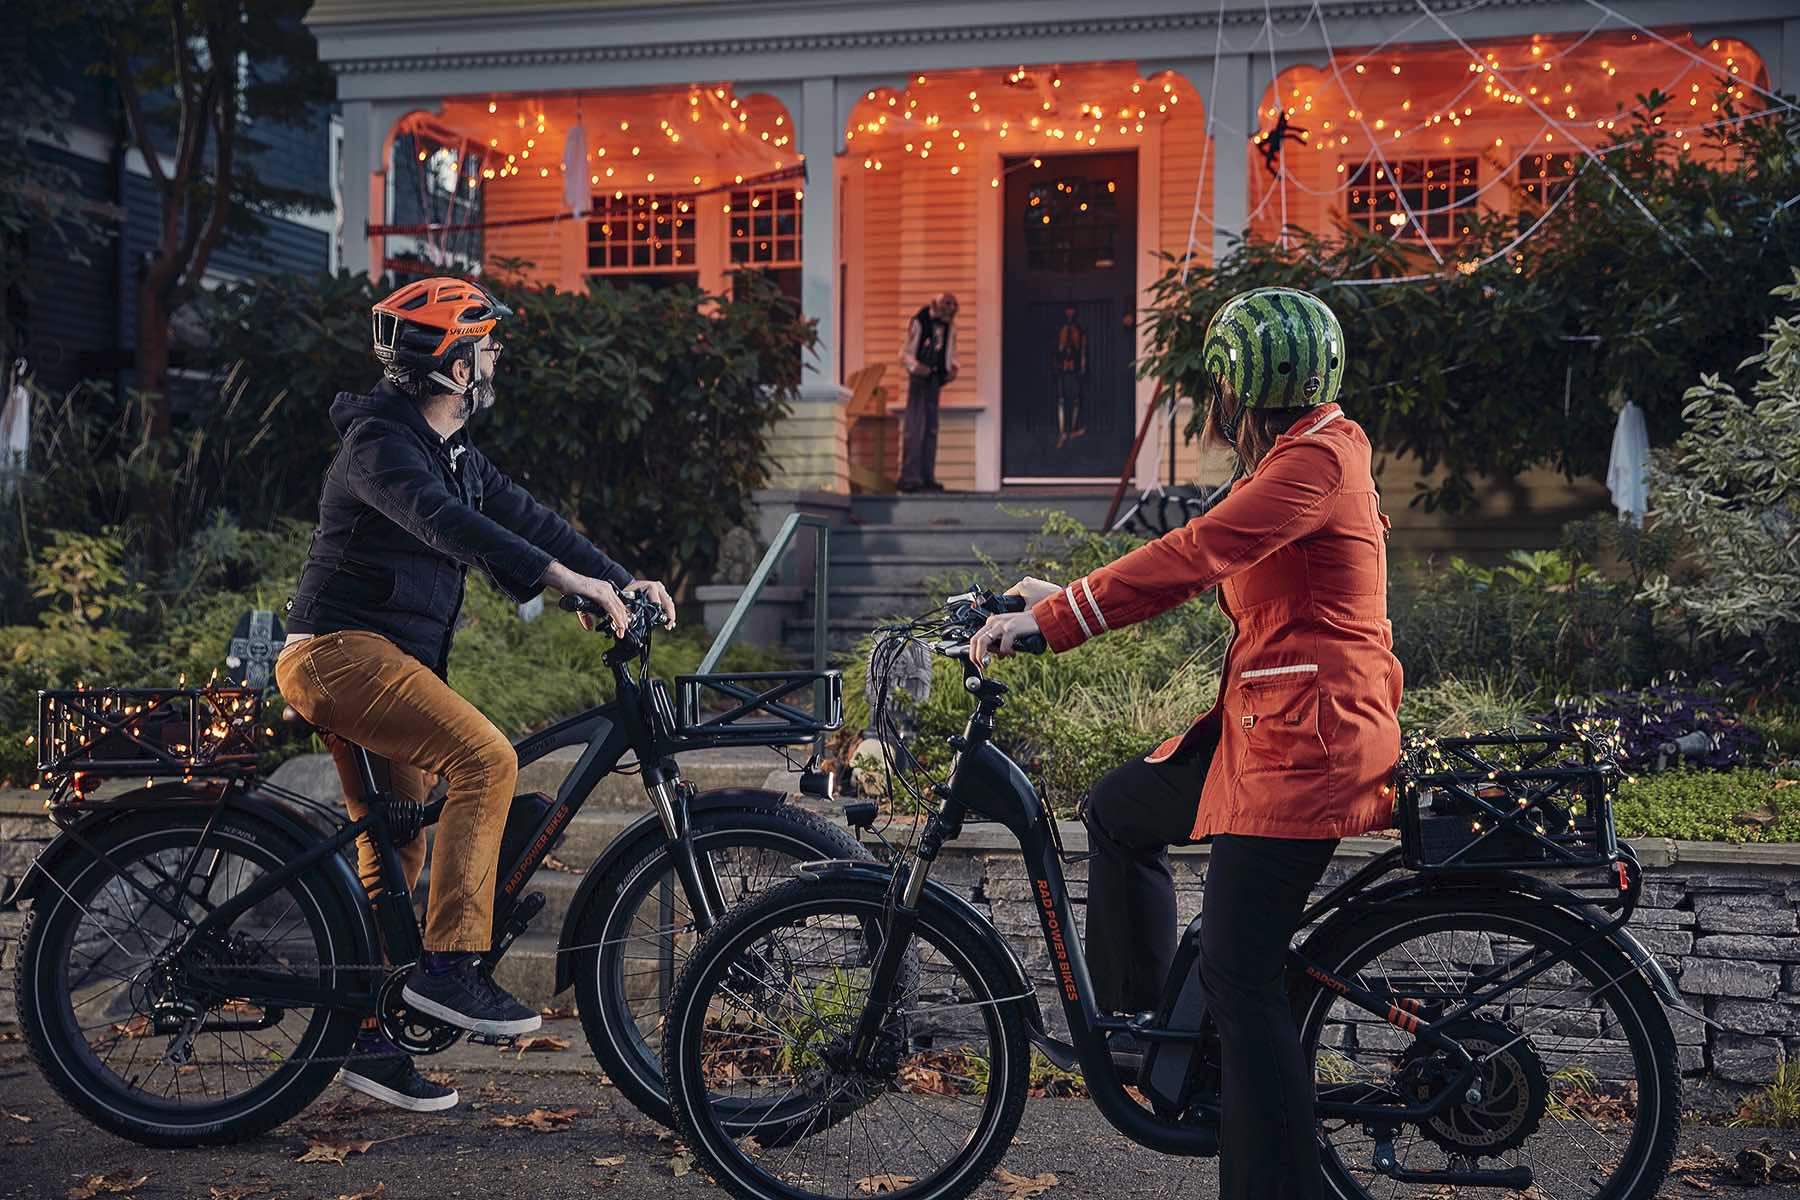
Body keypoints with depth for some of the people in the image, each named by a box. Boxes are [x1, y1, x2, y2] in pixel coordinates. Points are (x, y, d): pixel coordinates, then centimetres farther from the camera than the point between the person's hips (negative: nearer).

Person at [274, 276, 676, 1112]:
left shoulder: (451, 452, 16)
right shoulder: (380, 442, -14)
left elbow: (524, 516, 14)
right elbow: (447, 524, -31)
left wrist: (622, 579, 3)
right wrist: (561, 576, -41)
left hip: (384, 660, 10)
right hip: (342, 650, -10)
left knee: (395, 856, 11)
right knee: (486, 759, -26)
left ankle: (367, 1036, 20)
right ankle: (449, 965, -23)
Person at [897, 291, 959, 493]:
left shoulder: (949, 326, 10)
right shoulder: (919, 322, -8)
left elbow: (950, 354, 19)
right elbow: (905, 354, -8)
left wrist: (952, 368, 0)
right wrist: (915, 366, -26)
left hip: (935, 379, 7)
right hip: (918, 378, -7)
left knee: (931, 429, 8)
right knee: (915, 428, -11)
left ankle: (927, 477, 12)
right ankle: (909, 478, -10)